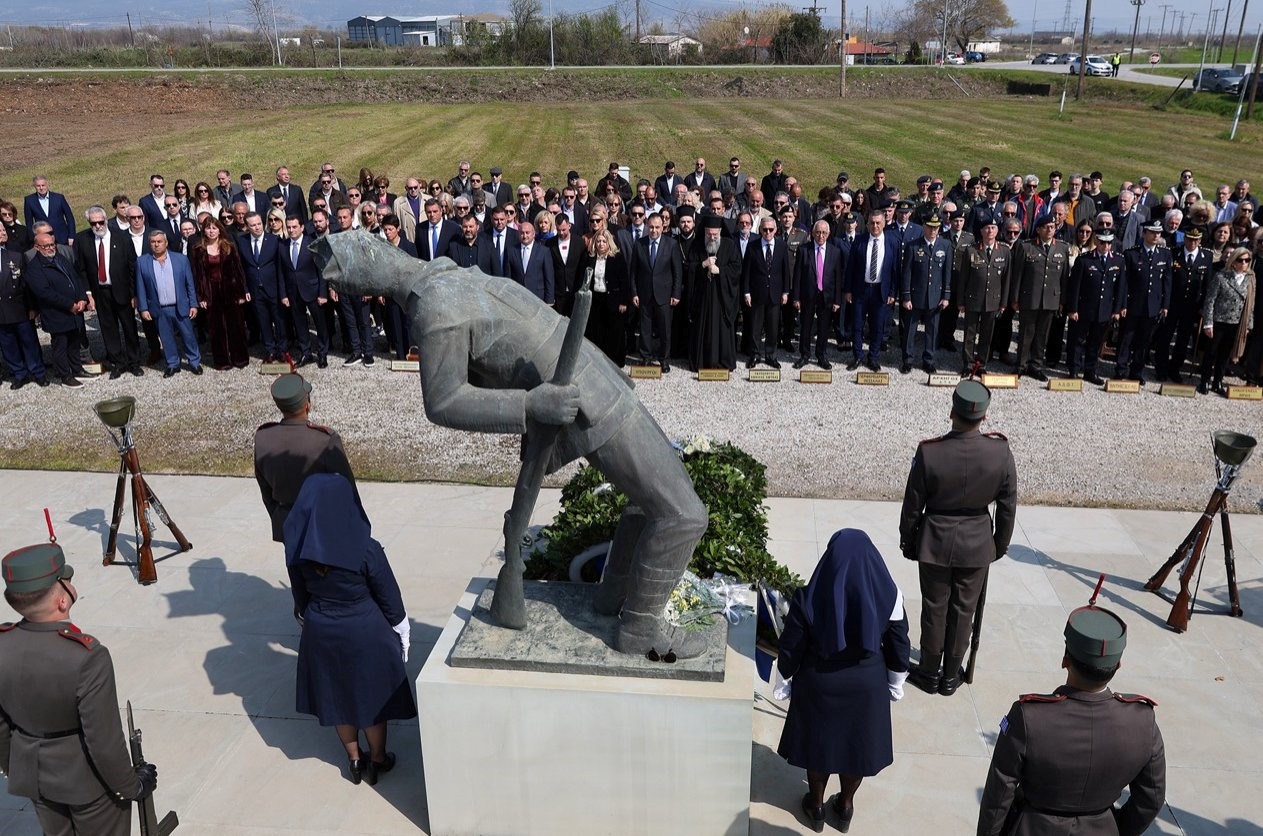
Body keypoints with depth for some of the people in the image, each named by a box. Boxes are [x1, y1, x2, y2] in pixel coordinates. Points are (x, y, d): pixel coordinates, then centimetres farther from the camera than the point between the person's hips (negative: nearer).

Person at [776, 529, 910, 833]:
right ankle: (846, 805, 44)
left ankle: (816, 806, 41)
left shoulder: (808, 598, -22)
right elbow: (898, 647, -5)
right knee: (857, 744, 24)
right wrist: (896, 685, 11)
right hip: (868, 686, 1)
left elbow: (790, 650, -11)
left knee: (818, 742, 22)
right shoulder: (889, 595, -18)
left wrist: (786, 678, 8)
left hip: (819, 685, -1)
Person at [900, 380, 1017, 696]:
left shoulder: (928, 452, -22)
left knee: (934, 609, 15)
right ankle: (951, 676, 32)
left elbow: (912, 506, -10)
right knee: (963, 610, 17)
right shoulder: (1001, 451, -16)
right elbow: (1008, 506, -4)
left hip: (934, 543, -1)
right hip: (977, 545, 2)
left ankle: (930, 673, 32)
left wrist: (907, 541, 7)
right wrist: (1001, 543, 12)